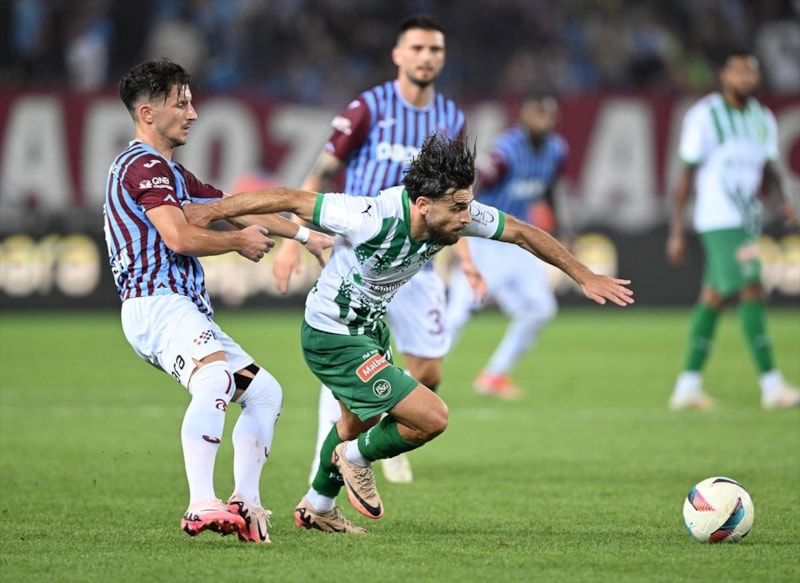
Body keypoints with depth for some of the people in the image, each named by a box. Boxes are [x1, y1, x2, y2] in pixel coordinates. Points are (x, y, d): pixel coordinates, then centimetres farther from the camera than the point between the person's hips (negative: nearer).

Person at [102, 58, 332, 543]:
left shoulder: (172, 173, 27)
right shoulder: (143, 165, -7)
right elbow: (179, 237, -17)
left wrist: (307, 235, 25)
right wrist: (240, 241, -1)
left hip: (188, 310, 11)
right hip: (156, 304, -11)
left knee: (266, 392, 11)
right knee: (216, 380, -34)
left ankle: (245, 502, 5)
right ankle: (202, 506, -45)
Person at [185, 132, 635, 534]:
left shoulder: (454, 214, -18)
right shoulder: (373, 219, -36)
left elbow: (520, 232, -4)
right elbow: (291, 200, -28)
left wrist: (585, 275, -1)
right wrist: (211, 211, -21)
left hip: (371, 327, 8)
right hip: (333, 339, -8)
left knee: (358, 420, 31)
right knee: (432, 418, -14)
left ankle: (318, 507, 55)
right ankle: (358, 458, 14)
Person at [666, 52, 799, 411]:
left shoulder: (763, 119, 11)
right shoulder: (704, 116, -8)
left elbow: (768, 169, 17)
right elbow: (687, 175, -6)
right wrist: (676, 231, -7)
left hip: (747, 219, 7)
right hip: (718, 220, -7)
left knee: (714, 297, 10)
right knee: (751, 293, -15)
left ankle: (687, 387, 16)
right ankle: (771, 385, -15)